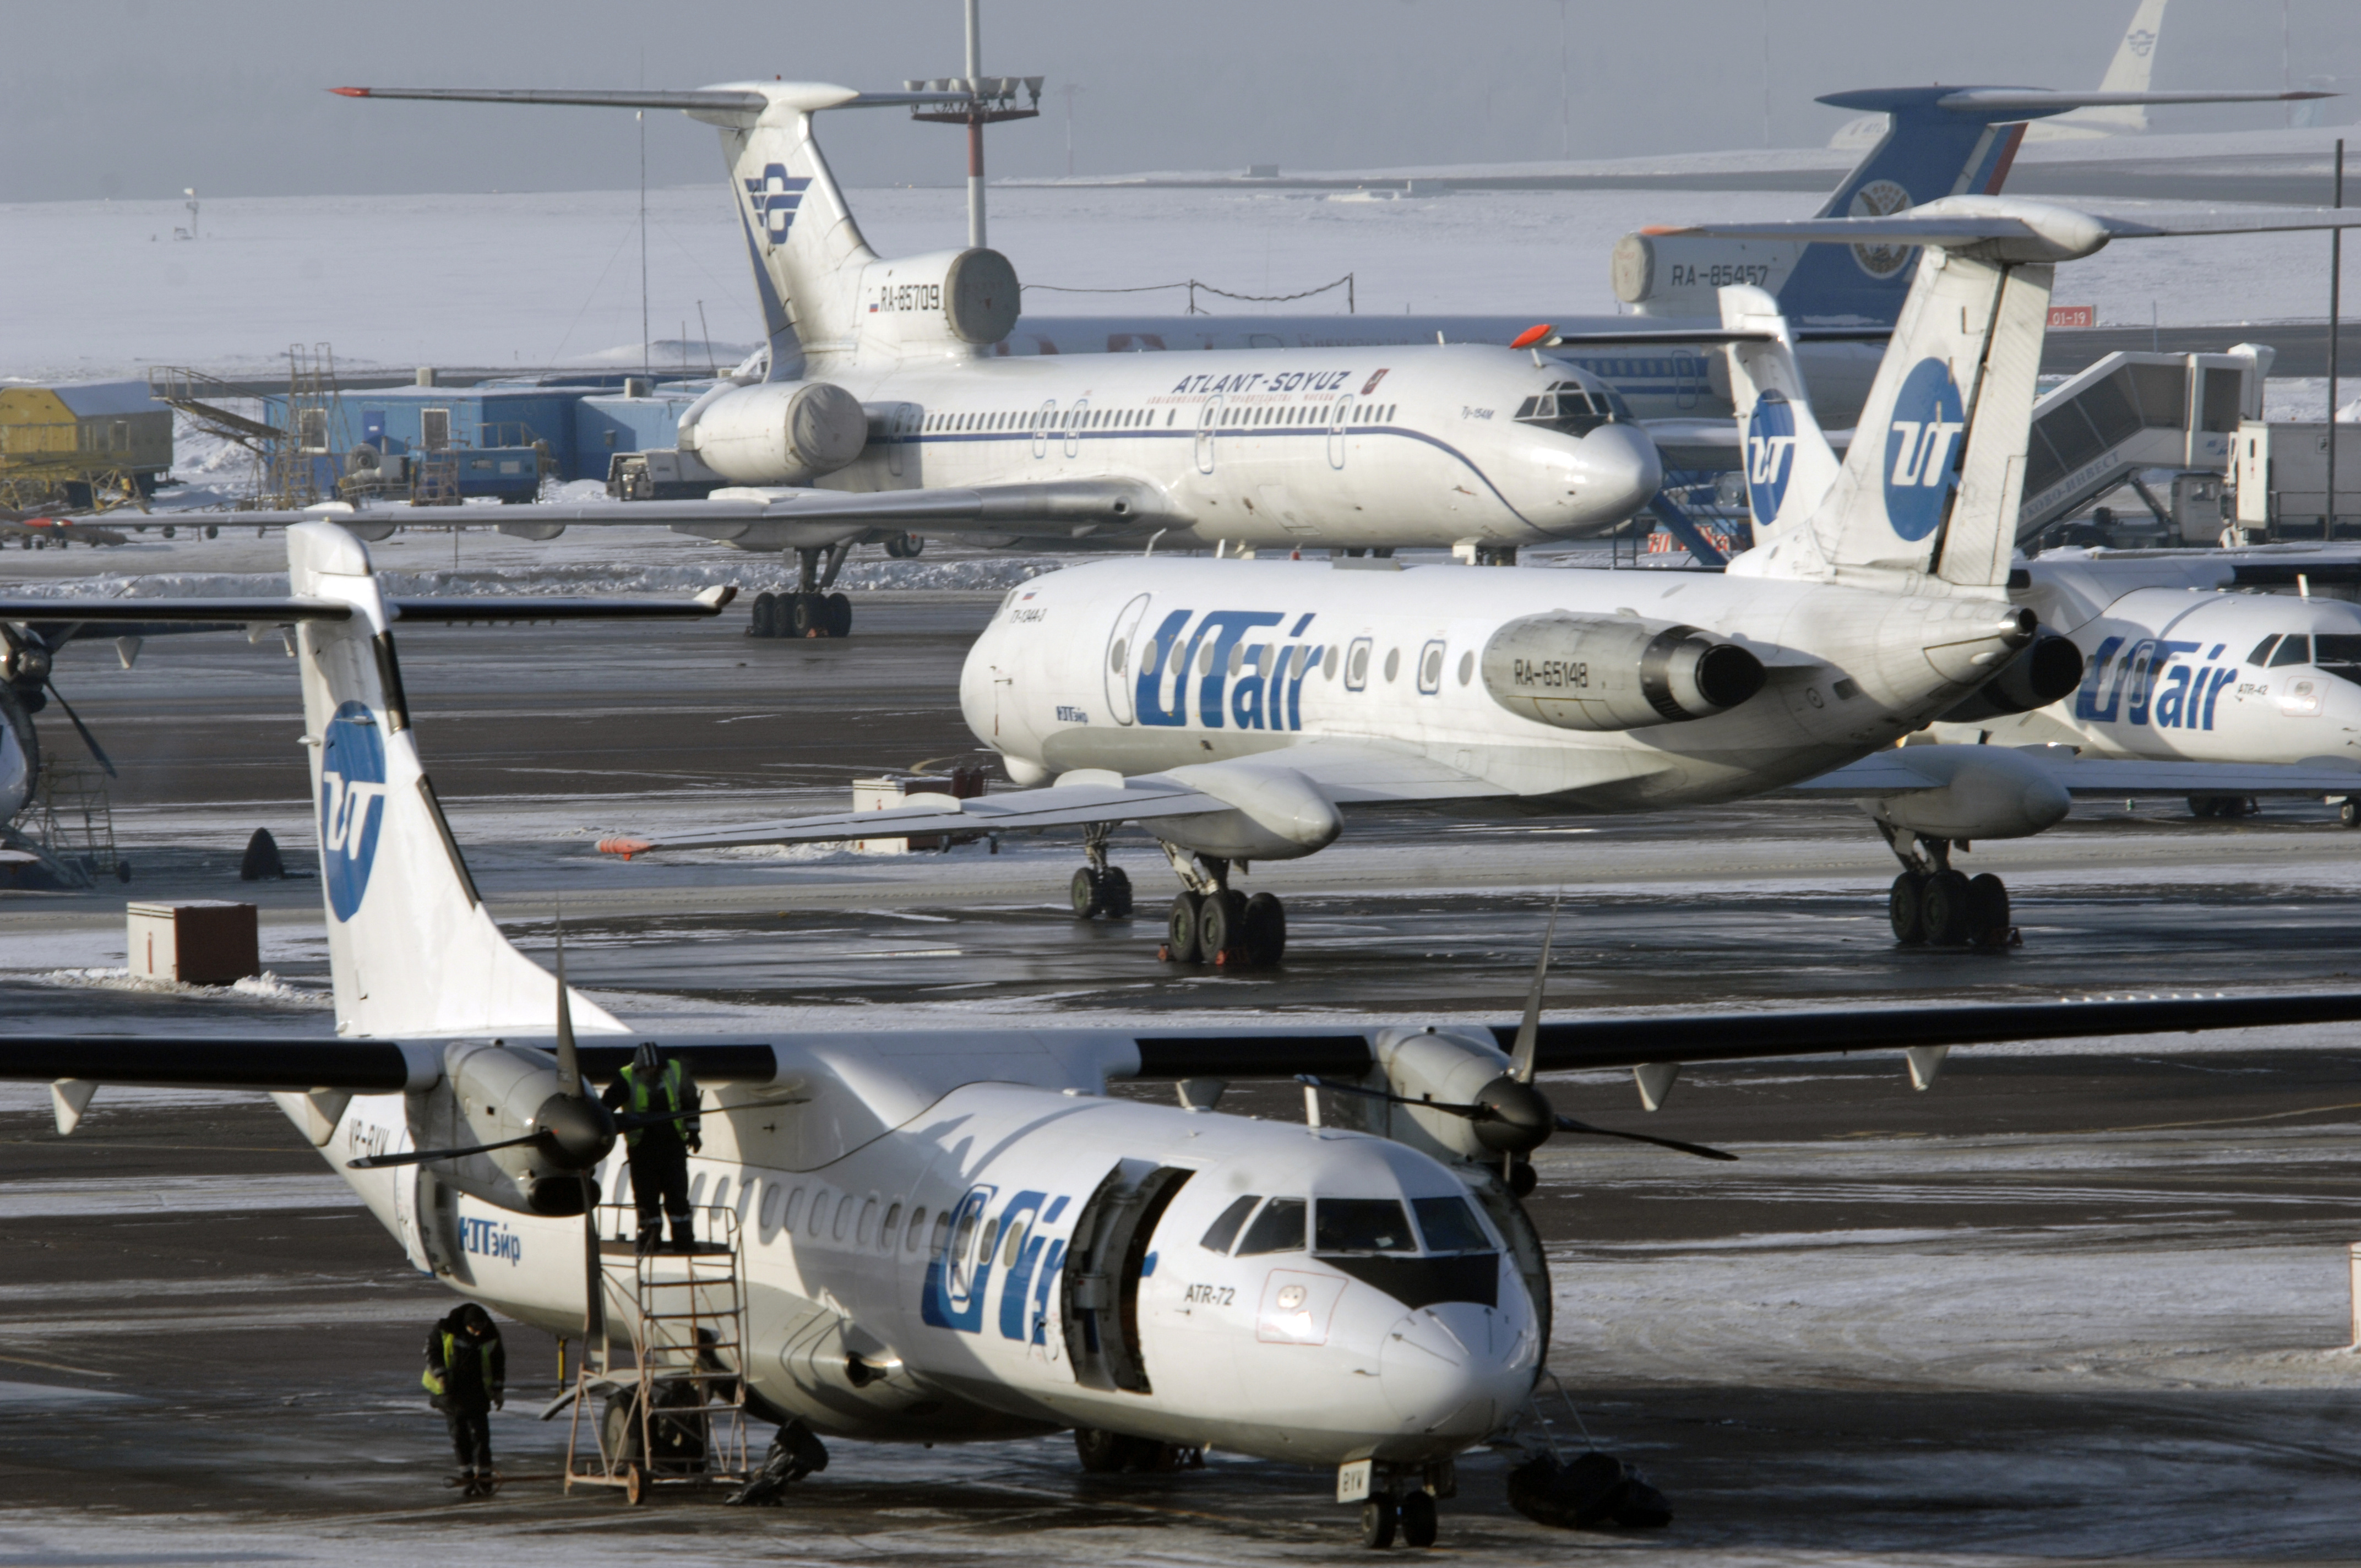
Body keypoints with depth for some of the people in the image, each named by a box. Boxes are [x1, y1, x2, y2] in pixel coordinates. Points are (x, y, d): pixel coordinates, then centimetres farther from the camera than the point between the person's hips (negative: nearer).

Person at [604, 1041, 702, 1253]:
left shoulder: (676, 1071, -1)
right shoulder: (626, 1080, -10)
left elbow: (690, 1102, 12)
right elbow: (606, 1106, -16)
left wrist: (694, 1132, 15)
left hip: (672, 1142, 1)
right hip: (642, 1146, -1)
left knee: (677, 1192, 0)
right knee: (646, 1195, 2)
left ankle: (683, 1239, 3)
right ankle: (651, 1239, 11)